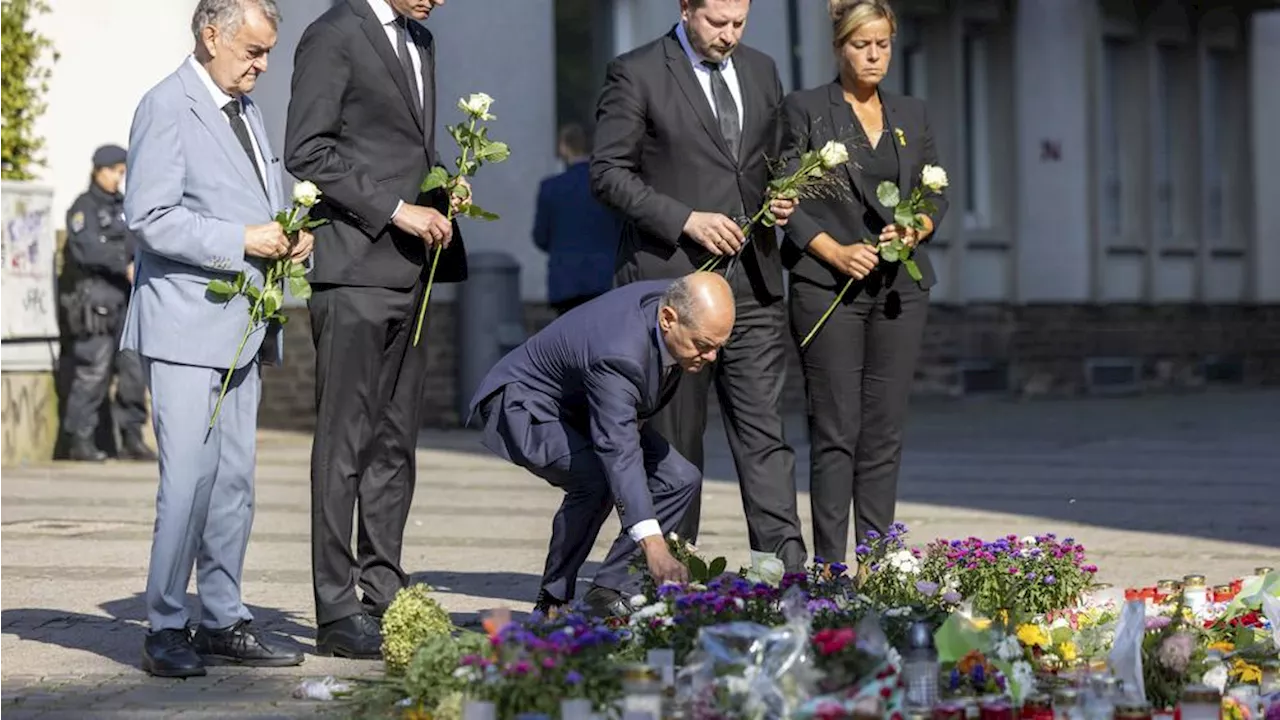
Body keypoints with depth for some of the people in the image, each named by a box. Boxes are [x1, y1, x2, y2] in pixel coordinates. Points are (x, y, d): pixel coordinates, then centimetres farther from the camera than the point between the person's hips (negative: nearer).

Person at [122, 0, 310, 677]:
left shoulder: (245, 110, 17)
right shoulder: (166, 107, -10)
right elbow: (149, 217, -17)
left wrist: (291, 235, 6)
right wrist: (243, 241, -19)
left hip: (242, 326, 8)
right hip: (186, 324, -8)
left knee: (234, 480, 9)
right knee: (189, 478, -12)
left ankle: (222, 620, 16)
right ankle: (165, 629, -5)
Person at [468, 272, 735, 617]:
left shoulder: (678, 302, -16)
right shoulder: (618, 354, -41)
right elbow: (619, 452, -48)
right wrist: (654, 546, -56)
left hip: (585, 407, 9)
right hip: (526, 406, -9)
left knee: (681, 479, -5)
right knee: (596, 480, -34)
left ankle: (609, 592, -2)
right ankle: (553, 602, -16)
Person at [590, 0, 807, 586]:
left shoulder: (761, 71, 14)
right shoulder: (636, 74, -3)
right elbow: (608, 173, -6)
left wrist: (782, 198, 3)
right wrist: (685, 219, -15)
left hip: (752, 280, 4)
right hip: (672, 280, -4)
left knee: (764, 429, -2)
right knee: (674, 439, 2)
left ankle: (784, 567, -6)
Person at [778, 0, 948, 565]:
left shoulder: (911, 116, 16)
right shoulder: (805, 110, 2)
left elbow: (937, 196, 17)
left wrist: (915, 230, -4)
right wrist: (835, 251, -14)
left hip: (899, 286, 4)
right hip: (828, 286, -4)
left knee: (885, 433, 3)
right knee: (835, 432, -7)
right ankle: (829, 566, -5)